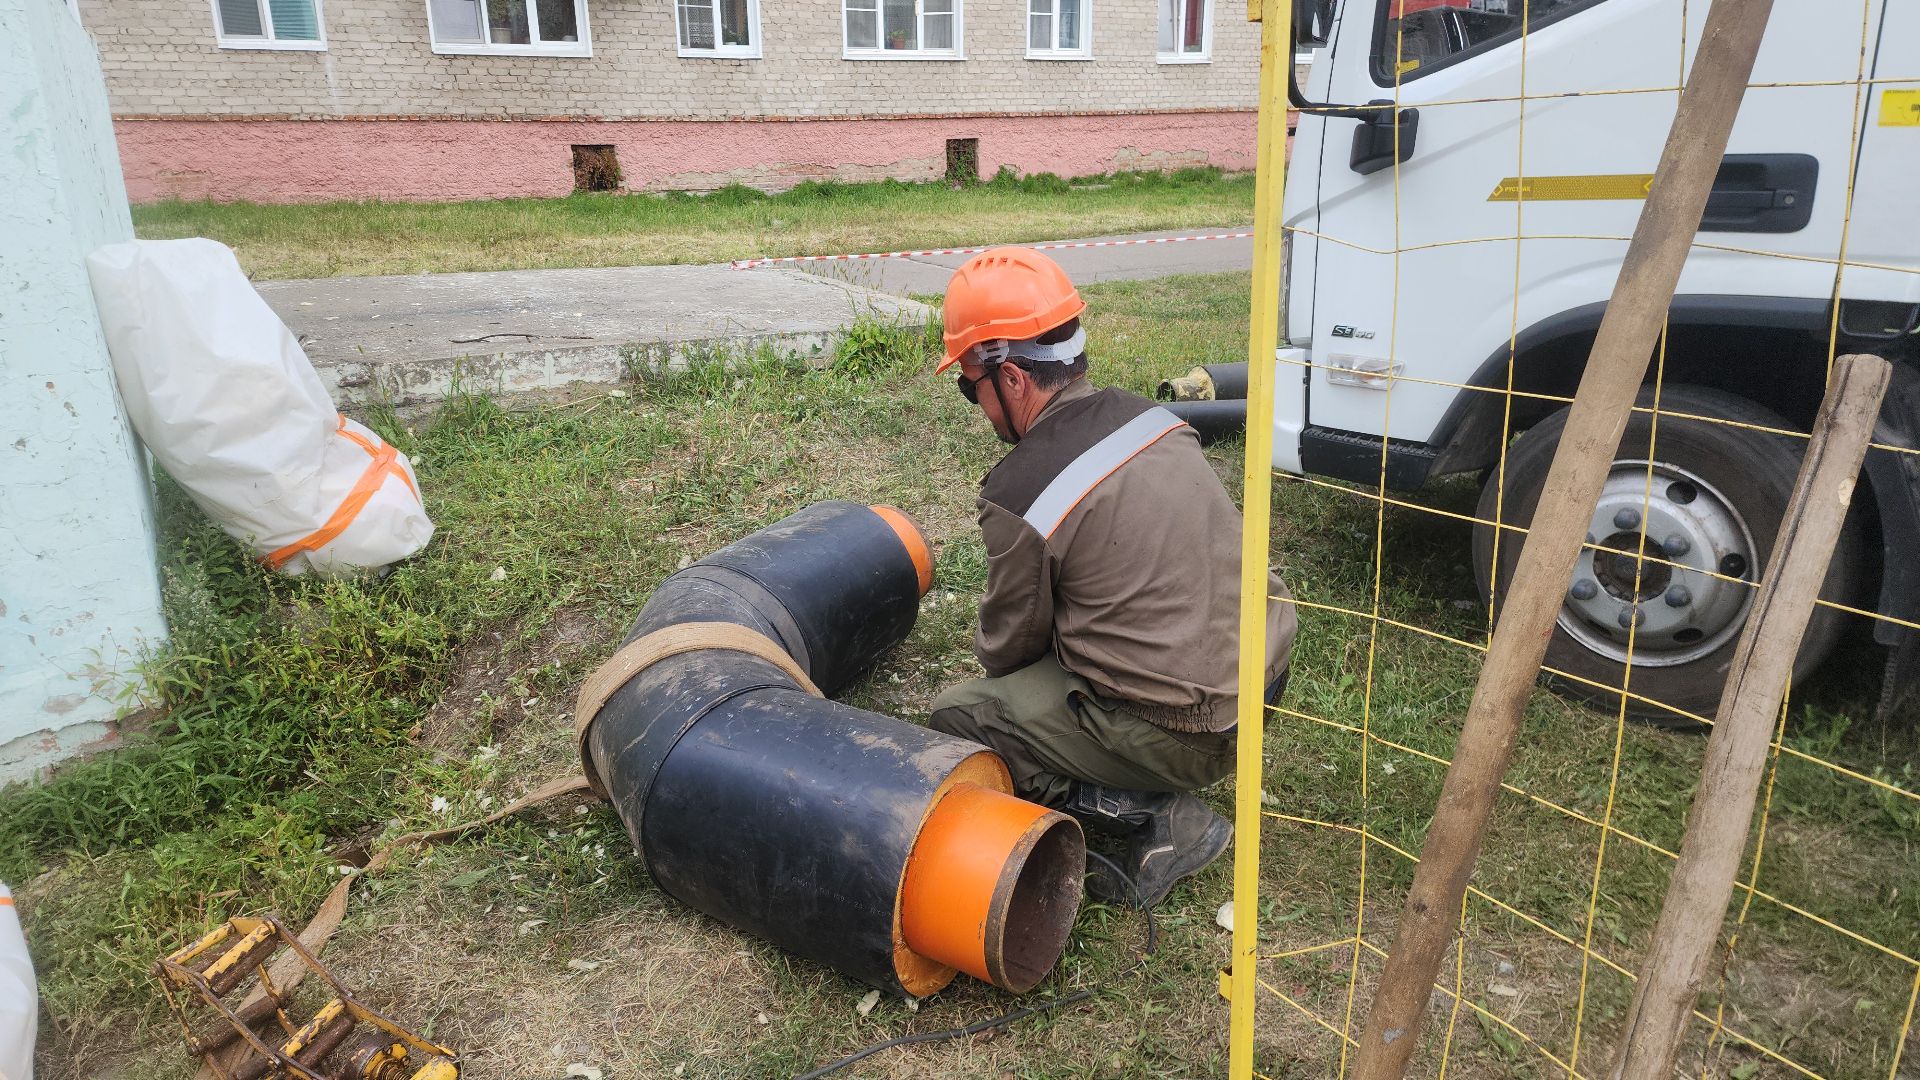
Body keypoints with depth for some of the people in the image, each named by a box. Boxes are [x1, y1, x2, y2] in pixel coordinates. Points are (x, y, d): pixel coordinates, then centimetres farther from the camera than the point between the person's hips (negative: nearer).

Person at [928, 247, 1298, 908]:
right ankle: (1160, 806, 14)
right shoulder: (1150, 419, 1)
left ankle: (1154, 816, -1)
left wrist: (992, 660, 20)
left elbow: (1009, 647, -3)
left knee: (954, 719, 4)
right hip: (1263, 672, 8)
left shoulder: (1019, 496, -20)